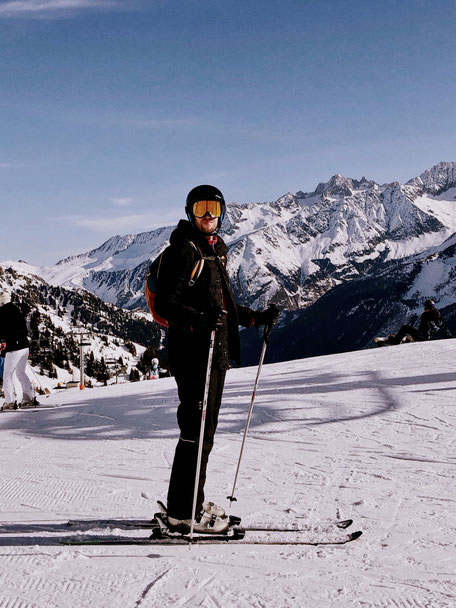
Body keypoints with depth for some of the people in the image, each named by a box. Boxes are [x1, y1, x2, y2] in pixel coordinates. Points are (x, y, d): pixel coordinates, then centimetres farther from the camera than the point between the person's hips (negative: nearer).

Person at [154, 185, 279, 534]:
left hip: (216, 352, 9)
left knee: (204, 430, 14)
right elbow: (167, 304, -18)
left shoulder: (216, 251, 18)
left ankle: (190, 503, 25)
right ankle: (184, 512, 0)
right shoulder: (183, 249, -9)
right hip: (192, 351, -9)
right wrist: (199, 321, -33)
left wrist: (257, 319, 21)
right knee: (196, 430, -8)